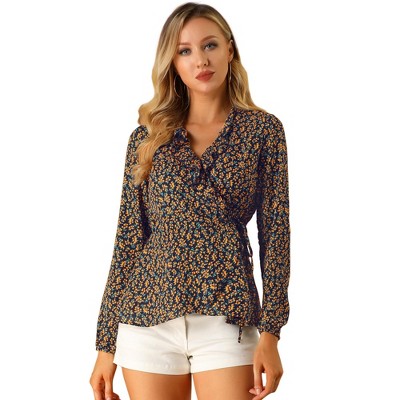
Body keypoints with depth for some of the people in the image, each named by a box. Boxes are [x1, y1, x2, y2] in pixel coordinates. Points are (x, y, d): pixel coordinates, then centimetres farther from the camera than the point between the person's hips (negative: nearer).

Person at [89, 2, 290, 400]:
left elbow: (274, 231, 1)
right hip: (147, 318, 2)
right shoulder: (148, 136, 7)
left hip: (227, 318, -1)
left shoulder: (263, 129, 4)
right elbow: (128, 237, 7)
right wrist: (106, 344, 5)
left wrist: (270, 332, -6)